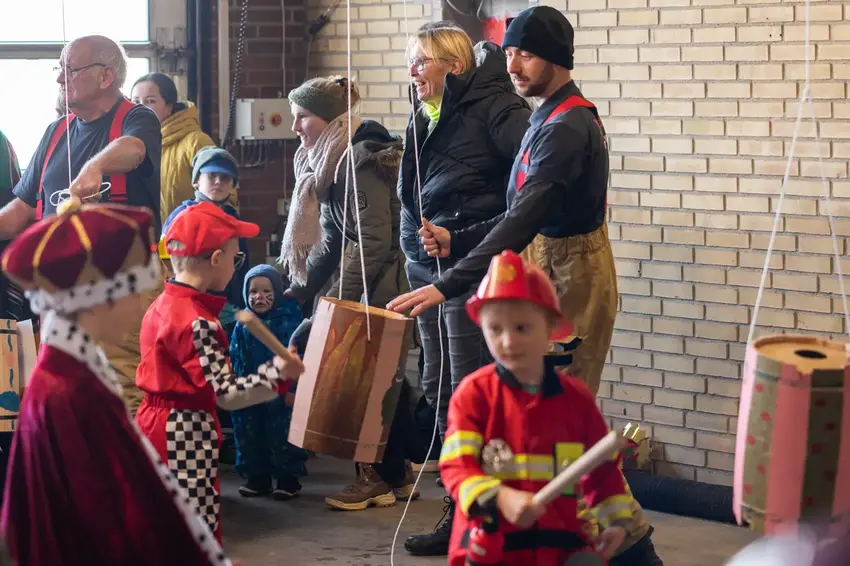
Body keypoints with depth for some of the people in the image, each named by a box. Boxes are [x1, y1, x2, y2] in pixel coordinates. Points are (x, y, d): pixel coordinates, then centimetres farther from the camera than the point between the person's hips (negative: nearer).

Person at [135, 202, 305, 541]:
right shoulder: (196, 323, -21)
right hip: (187, 433, -11)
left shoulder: (163, 306, 9)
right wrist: (277, 372, -27)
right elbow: (226, 394, -24)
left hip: (158, 423, 11)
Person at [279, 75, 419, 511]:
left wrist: (342, 295, -21)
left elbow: (374, 237, -21)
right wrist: (298, 290, 17)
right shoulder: (328, 162, 15)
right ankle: (396, 474, 16)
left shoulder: (360, 158, -16)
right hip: (368, 287, 9)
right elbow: (331, 239, 20)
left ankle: (381, 477, 4)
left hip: (385, 284, -9)